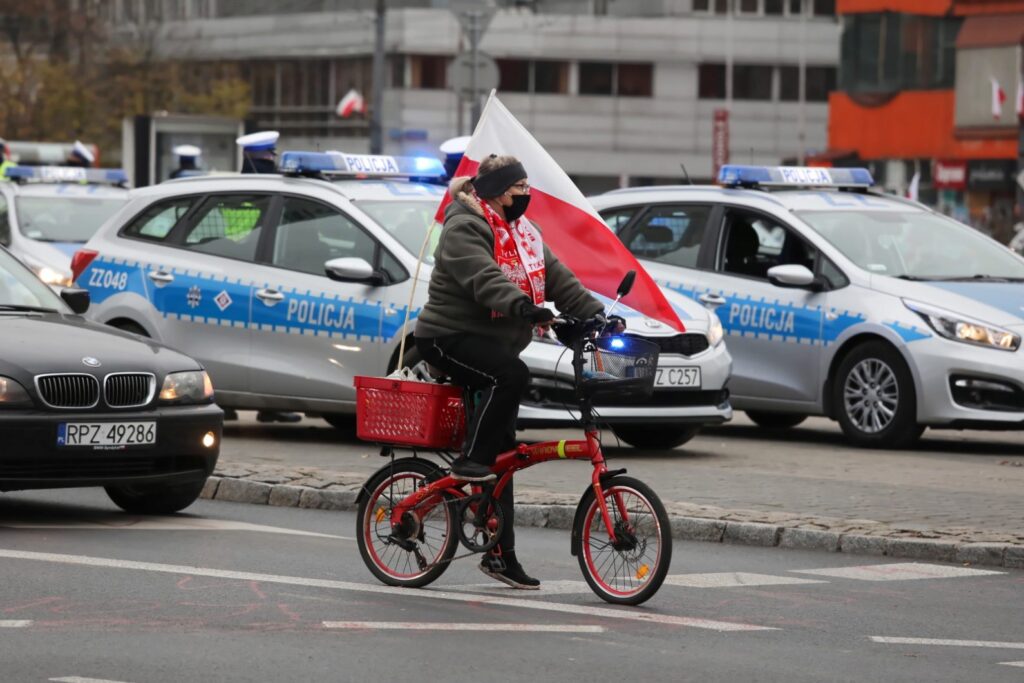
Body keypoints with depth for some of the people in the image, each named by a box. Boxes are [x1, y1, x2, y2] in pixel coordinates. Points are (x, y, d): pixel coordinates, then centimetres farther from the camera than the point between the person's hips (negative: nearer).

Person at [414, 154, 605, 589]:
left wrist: (595, 313, -4)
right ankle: (470, 460, -24)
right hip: (449, 337, -9)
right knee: (511, 375, -36)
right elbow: (484, 279, -31)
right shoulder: (465, 229, -13)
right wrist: (523, 306, -47)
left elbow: (558, 278, 10)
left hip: (493, 342, 9)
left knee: (502, 451, 5)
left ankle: (501, 554, 6)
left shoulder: (522, 233, 15)